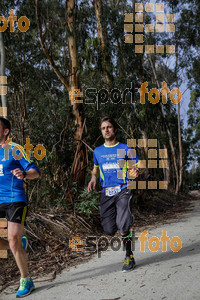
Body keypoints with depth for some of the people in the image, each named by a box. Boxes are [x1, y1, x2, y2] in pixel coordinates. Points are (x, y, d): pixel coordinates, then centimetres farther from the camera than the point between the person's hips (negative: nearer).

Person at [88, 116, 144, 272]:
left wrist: (136, 170, -19)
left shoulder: (125, 149, 3)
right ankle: (127, 220, 33)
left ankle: (129, 257, 3)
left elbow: (139, 165, 6)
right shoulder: (98, 151, 13)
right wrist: (93, 178, 4)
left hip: (123, 190, -3)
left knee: (123, 227, -20)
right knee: (110, 230, -2)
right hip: (106, 193, 4)